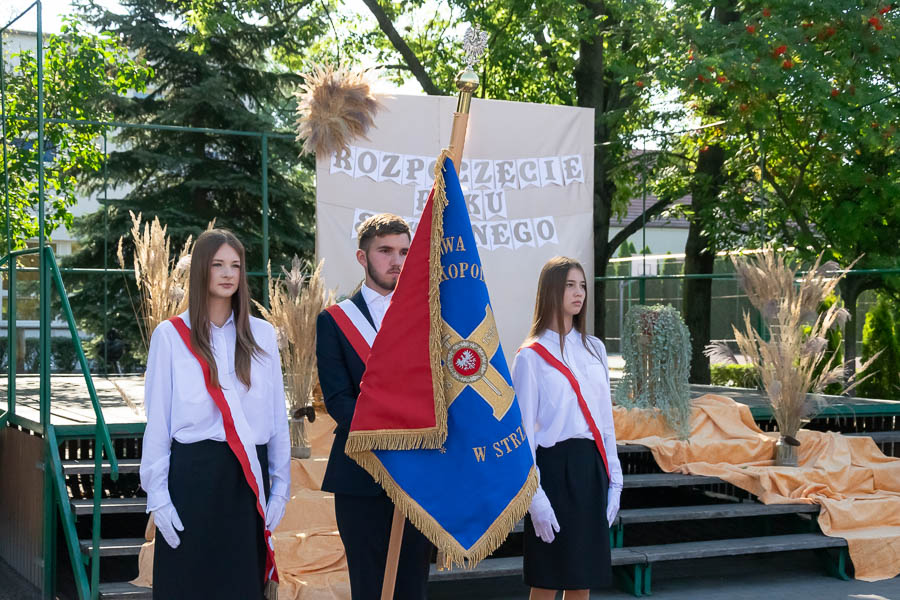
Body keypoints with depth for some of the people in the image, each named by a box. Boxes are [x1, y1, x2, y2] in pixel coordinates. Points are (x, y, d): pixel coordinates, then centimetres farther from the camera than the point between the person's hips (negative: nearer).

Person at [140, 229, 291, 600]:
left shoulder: (262, 335, 8)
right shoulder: (170, 335, 1)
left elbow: (277, 415, 10)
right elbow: (157, 420, 1)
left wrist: (280, 485, 6)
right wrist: (158, 495, -4)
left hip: (249, 476, 2)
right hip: (193, 473, -2)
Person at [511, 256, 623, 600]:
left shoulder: (594, 348, 11)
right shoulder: (531, 355, -6)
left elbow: (605, 419, 13)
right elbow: (524, 430, -8)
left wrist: (614, 479, 8)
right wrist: (535, 497, -14)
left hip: (591, 466, 5)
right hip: (555, 466, -5)